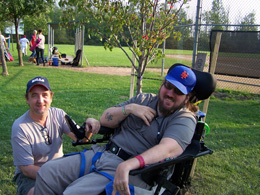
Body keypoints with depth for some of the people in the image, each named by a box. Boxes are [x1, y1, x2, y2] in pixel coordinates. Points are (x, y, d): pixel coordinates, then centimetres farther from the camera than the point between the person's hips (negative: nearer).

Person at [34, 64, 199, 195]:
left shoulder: (185, 119, -4)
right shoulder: (144, 99, 15)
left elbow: (168, 149, -25)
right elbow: (105, 119, 14)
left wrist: (127, 166, -38)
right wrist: (129, 108, -5)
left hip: (131, 170, -6)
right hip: (102, 154, 7)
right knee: (47, 171, -3)